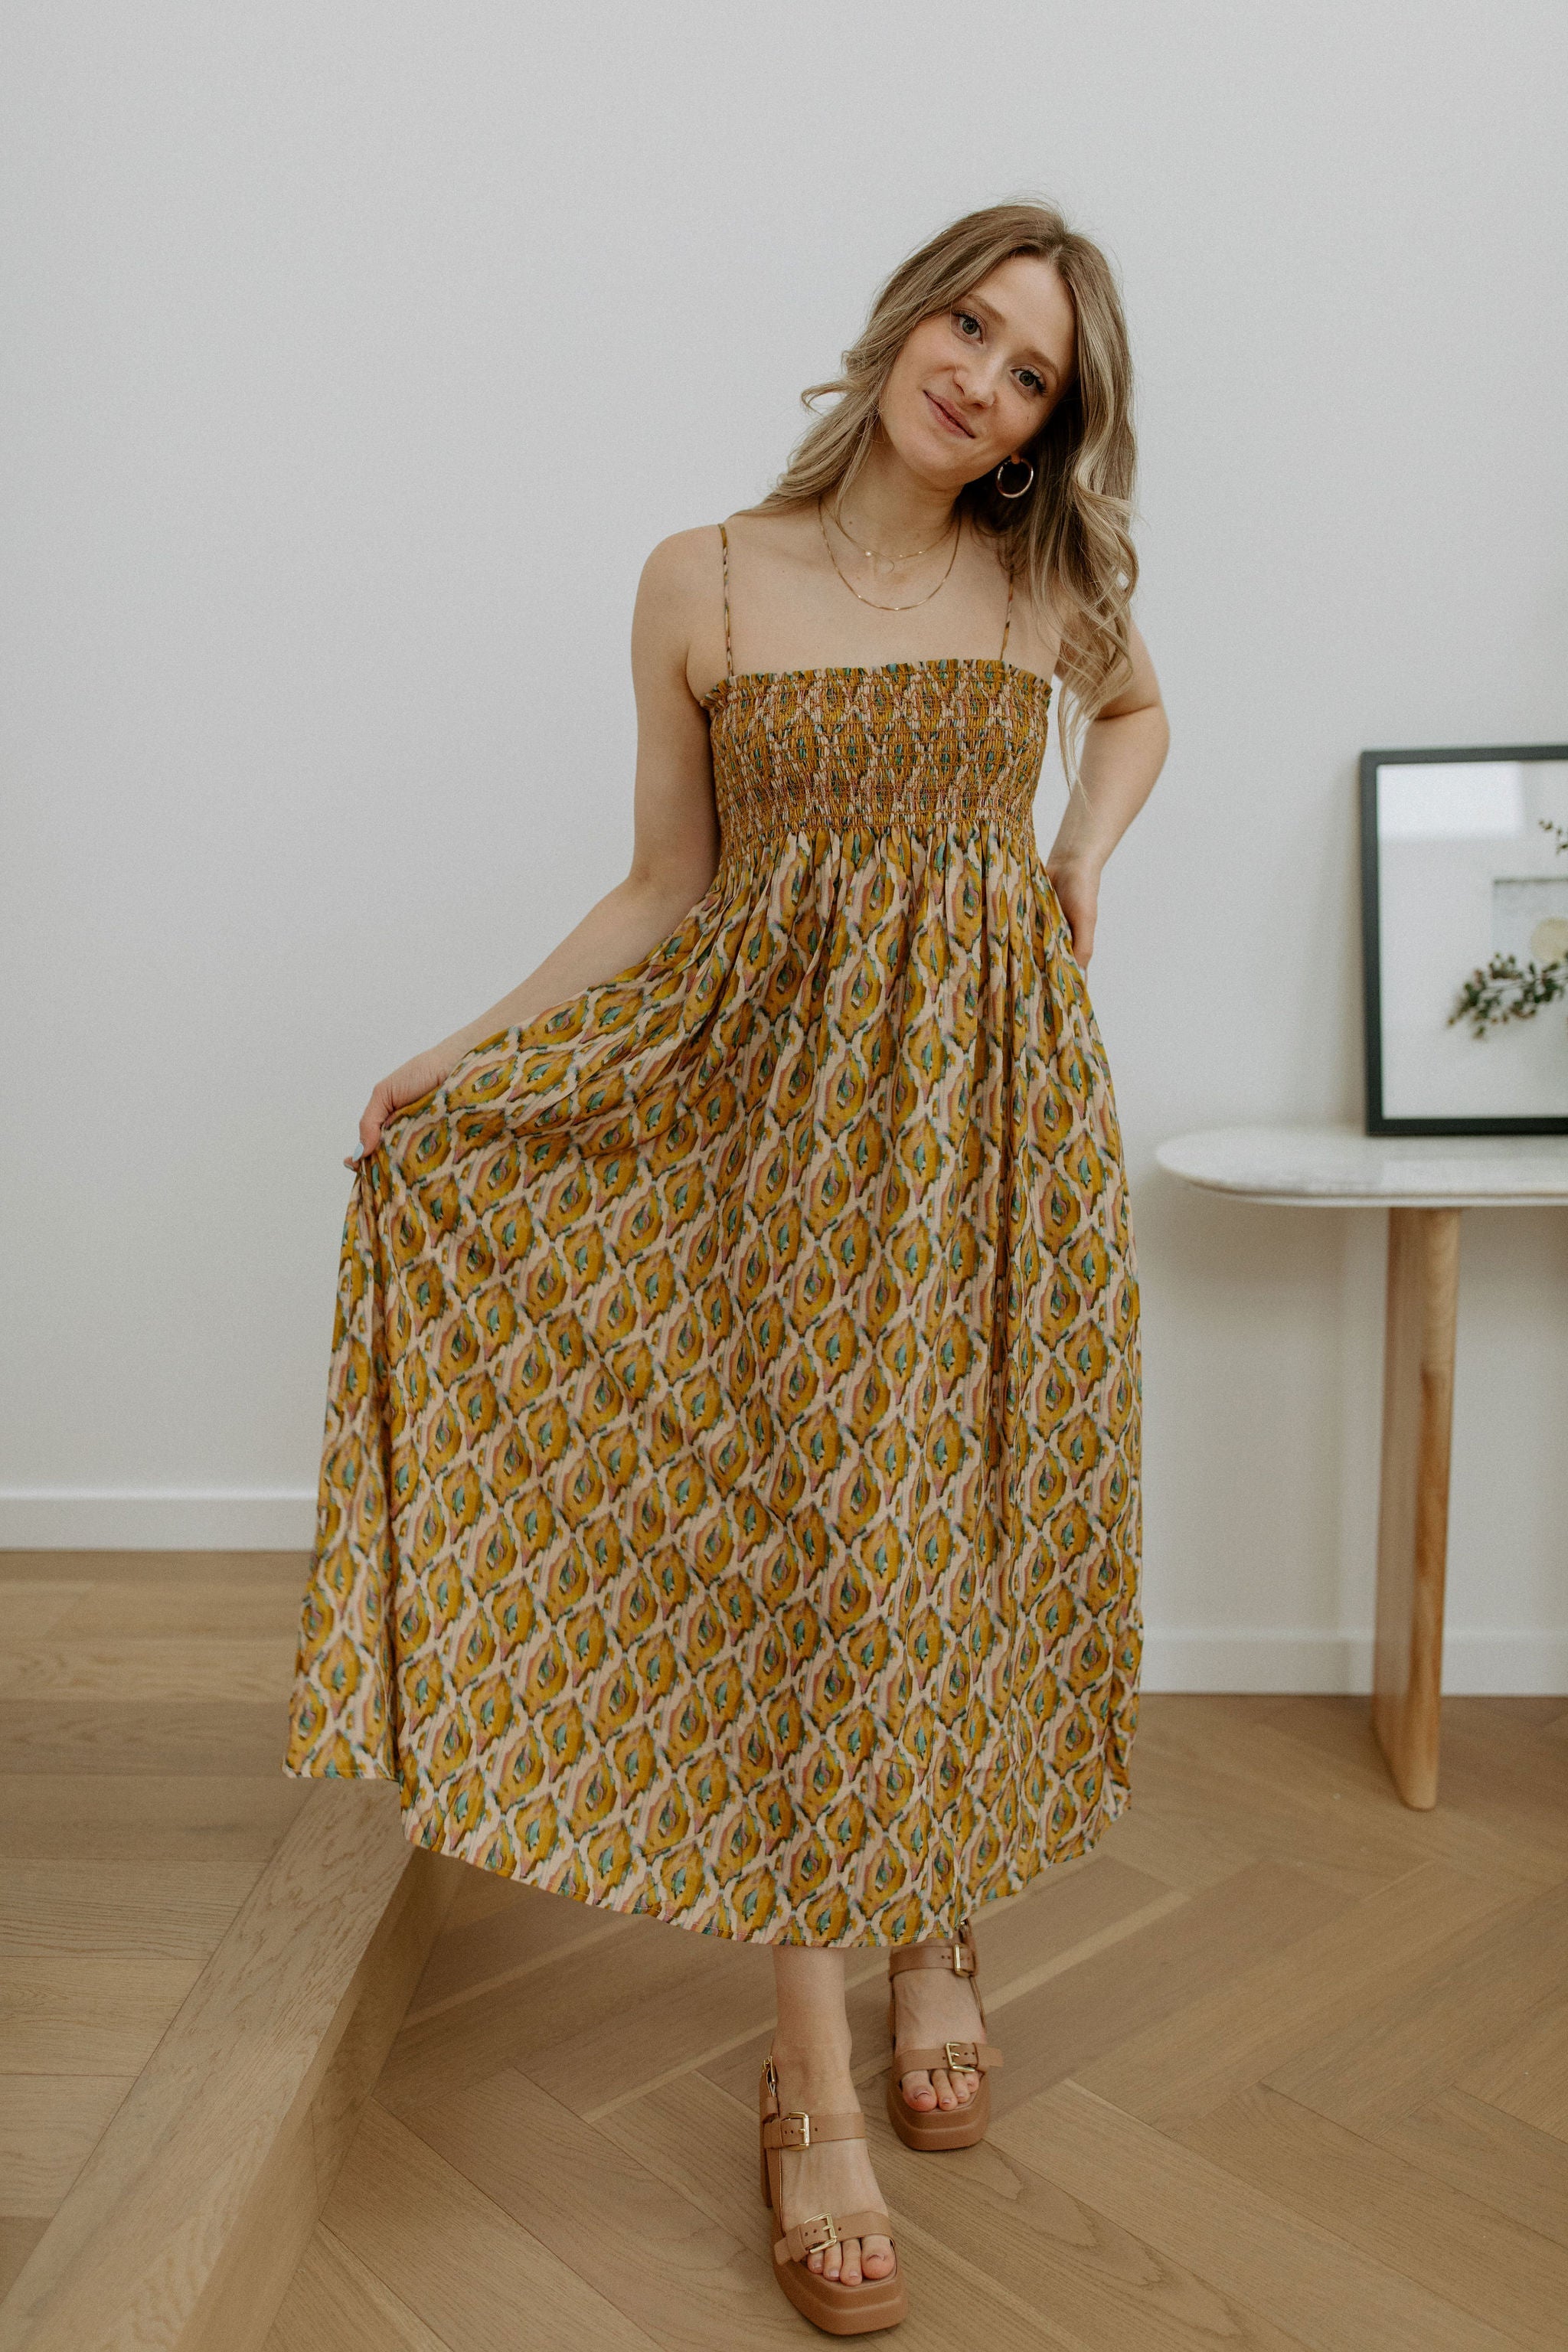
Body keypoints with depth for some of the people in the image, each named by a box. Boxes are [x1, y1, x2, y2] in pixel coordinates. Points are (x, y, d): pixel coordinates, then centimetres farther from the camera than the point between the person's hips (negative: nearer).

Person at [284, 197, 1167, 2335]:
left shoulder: (1047, 580, 7)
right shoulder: (705, 580, 3)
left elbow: (1141, 711, 28)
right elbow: (669, 891, 4)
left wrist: (1084, 856, 8)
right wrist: (466, 1054, -4)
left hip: (1005, 1095, 2)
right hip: (793, 1101, -2)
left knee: (980, 1523, 6)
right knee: (814, 1541, -3)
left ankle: (941, 1923, 32)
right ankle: (813, 2072, 9)